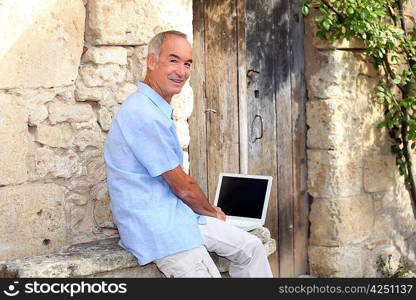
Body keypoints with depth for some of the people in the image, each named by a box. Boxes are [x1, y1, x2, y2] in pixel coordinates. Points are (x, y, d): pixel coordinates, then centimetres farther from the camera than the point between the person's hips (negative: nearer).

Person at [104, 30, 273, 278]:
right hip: (157, 226, -10)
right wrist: (214, 212, 3)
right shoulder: (145, 115, -21)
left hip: (178, 212, 11)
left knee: (251, 248, 11)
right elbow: (182, 187, -15)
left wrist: (209, 210, 11)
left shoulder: (159, 110, 14)